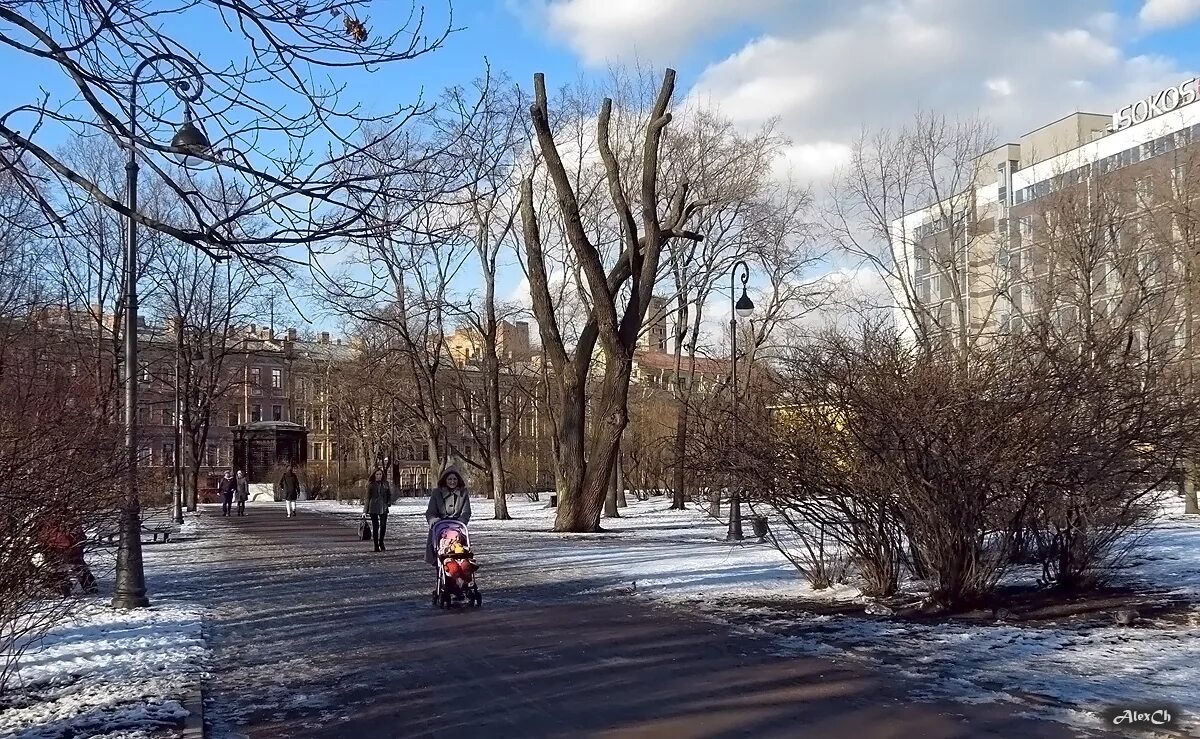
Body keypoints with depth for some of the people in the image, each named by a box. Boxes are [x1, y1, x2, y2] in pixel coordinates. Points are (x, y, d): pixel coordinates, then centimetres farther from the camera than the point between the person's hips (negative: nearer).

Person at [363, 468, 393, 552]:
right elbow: (368, 497, 5)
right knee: (375, 526, 2)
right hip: (373, 508, -1)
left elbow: (389, 494, 16)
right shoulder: (371, 485, 1)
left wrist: (389, 502, -1)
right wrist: (365, 510, 3)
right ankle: (376, 545, 10)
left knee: (383, 525, -5)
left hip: (383, 508, 1)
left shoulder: (386, 484, 6)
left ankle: (381, 542, 19)